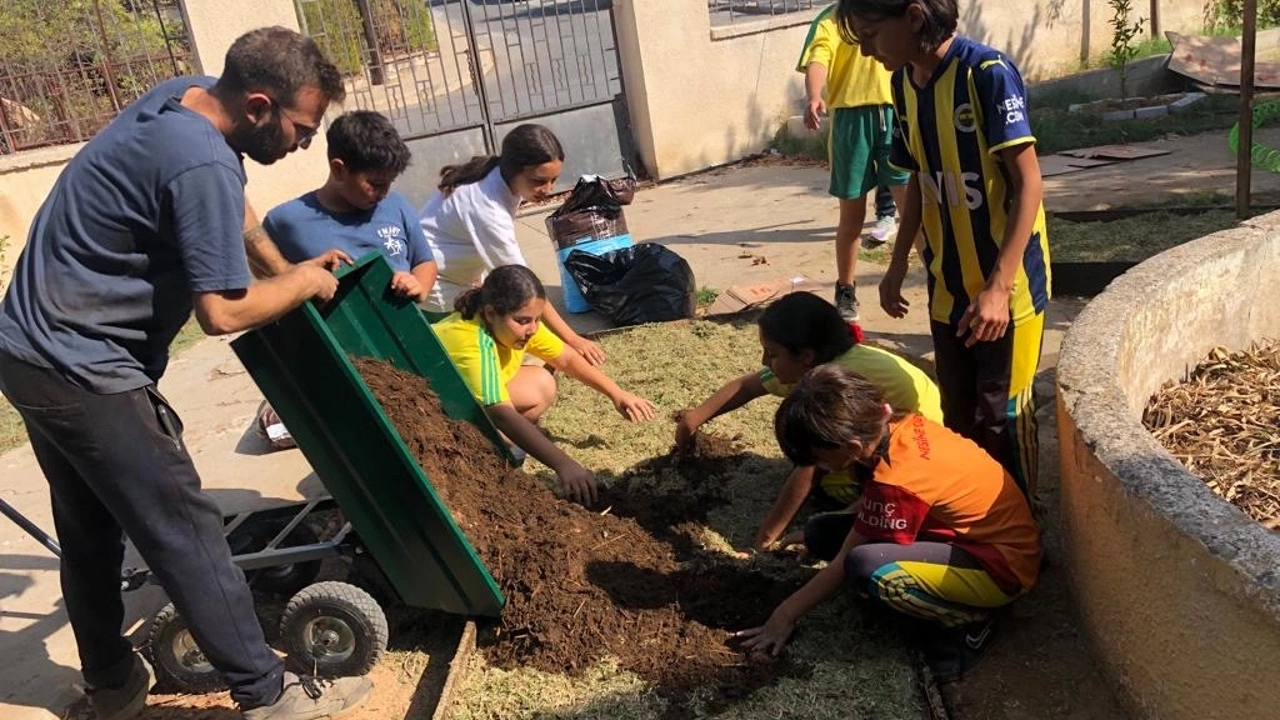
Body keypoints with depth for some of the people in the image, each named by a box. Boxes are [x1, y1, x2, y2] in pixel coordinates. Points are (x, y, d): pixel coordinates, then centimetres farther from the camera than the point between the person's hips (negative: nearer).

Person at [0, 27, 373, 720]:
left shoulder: (183, 94, 4)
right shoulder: (203, 165, -26)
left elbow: (230, 209, 21)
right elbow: (223, 311, -25)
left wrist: (285, 269, 16)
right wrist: (304, 282, -9)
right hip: (84, 373, -10)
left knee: (89, 533, 19)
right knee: (185, 534, -1)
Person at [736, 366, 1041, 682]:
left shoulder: (896, 483, -30)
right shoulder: (898, 423, -9)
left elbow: (844, 565, -19)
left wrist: (785, 615, -9)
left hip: (1002, 564, -9)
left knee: (865, 568, -34)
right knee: (822, 532, -1)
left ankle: (967, 620, -9)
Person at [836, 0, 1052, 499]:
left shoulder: (988, 73, -18)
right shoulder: (904, 83, 2)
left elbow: (1027, 183, -18)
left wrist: (998, 287, -23)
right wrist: (898, 264, 12)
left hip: (1007, 286, -6)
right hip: (947, 286, 6)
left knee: (1002, 415, 5)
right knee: (959, 415, 15)